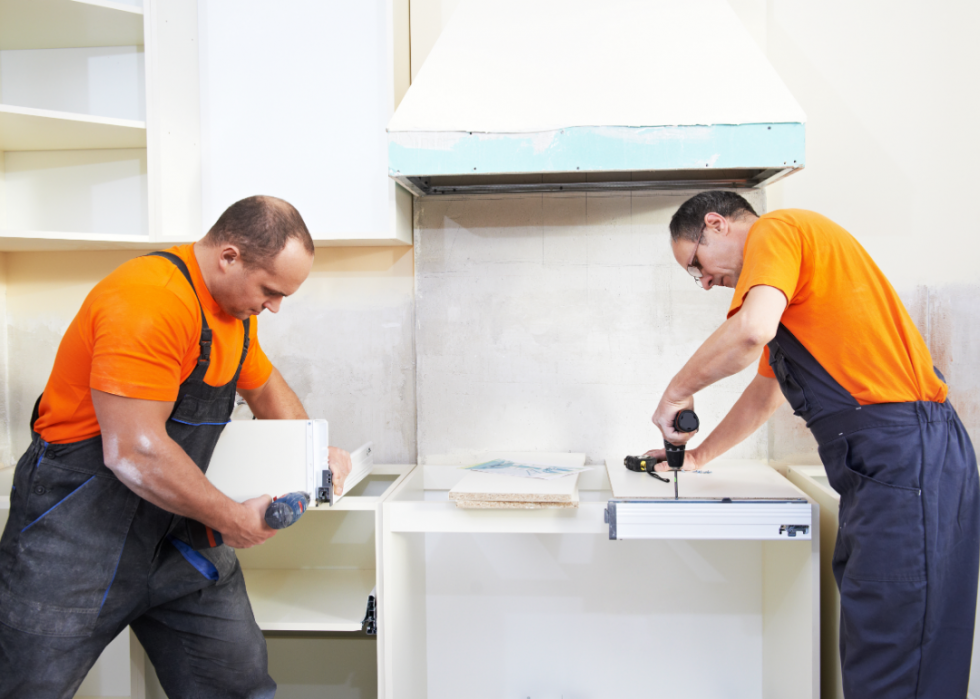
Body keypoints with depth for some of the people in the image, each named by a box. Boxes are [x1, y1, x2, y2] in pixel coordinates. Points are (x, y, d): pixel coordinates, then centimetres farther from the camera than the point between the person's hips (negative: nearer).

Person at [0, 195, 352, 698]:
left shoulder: (236, 305, 6)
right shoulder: (150, 302, -25)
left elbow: (265, 389, 24)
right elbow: (133, 453, -28)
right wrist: (229, 518, -17)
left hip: (177, 529, 8)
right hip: (77, 532, -8)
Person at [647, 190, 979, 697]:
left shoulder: (775, 229, -4)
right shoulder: (790, 260, 27)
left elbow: (753, 329, -25)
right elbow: (764, 392, 33)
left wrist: (677, 392, -11)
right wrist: (697, 456, 35)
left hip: (905, 453, -10)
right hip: (881, 462, 10)